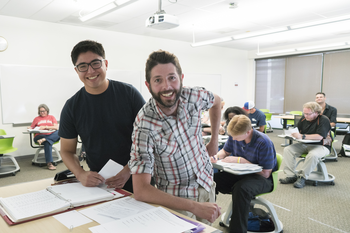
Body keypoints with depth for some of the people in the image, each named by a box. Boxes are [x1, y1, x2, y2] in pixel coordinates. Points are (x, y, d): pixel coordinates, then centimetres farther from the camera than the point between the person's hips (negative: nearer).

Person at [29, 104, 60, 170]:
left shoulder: (51, 117, 18)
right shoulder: (36, 119, 21)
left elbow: (56, 127, 3)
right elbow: (31, 128, 19)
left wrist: (45, 127, -8)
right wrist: (29, 129, -5)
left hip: (51, 135, 1)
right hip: (39, 136, -1)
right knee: (47, 142, -38)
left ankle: (44, 140, -43)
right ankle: (49, 163, -41)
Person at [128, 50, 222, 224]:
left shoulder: (194, 97, -18)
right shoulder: (144, 125, -30)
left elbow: (216, 101, 9)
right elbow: (140, 191, -32)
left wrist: (214, 140, 8)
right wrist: (194, 207, -35)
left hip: (206, 182, 5)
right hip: (175, 198, -5)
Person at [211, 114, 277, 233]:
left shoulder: (264, 142, -21)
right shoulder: (234, 136, -4)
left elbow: (266, 173, -18)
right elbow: (225, 151, 15)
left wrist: (240, 160, -22)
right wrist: (217, 156, -10)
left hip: (262, 178, -5)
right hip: (240, 174, 6)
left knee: (241, 188, -40)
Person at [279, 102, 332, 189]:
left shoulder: (324, 120, -14)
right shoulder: (304, 118, 6)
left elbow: (320, 136, -27)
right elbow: (297, 130, 14)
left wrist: (302, 136, -31)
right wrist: (293, 133, -11)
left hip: (320, 146, -6)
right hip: (304, 145, 6)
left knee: (313, 155, -39)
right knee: (287, 150, -14)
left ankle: (302, 177, -23)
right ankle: (291, 176, -17)